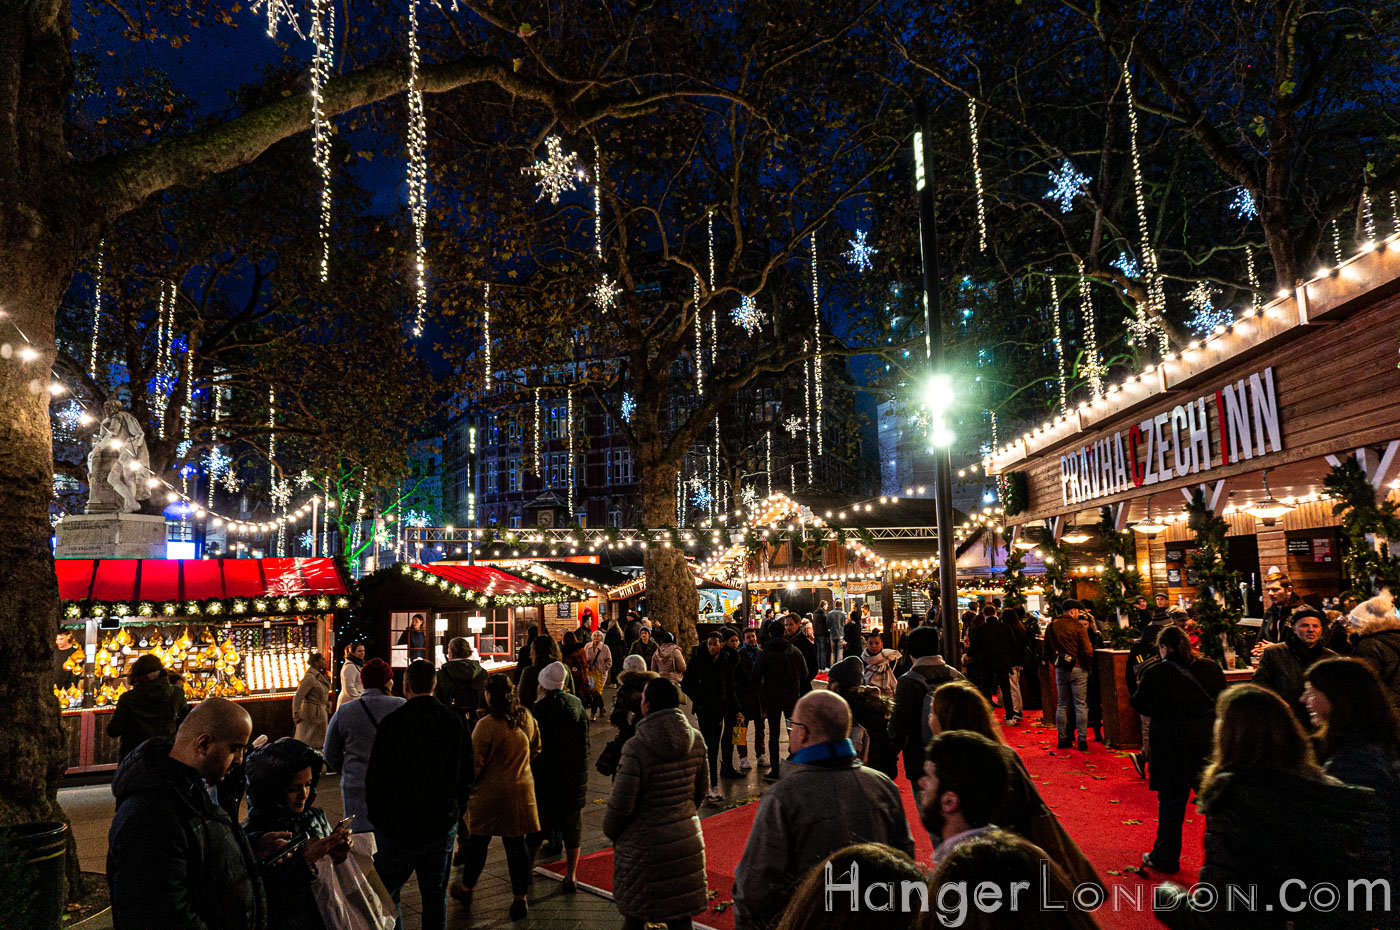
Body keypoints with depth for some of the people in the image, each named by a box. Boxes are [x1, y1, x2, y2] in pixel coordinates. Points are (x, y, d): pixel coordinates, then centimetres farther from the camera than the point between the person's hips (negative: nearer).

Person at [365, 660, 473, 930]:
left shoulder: (392, 724, -15)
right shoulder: (454, 722, -2)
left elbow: (376, 778, -11)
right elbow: (467, 774, 5)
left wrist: (378, 818, 4)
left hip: (399, 828, -4)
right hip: (443, 826, 4)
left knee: (386, 896, 14)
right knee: (436, 895, 15)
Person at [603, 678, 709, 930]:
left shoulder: (636, 747, -21)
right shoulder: (695, 741, -5)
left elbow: (622, 803, -16)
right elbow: (700, 791, 7)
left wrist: (610, 831, 4)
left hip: (644, 845, -5)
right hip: (686, 840, 5)